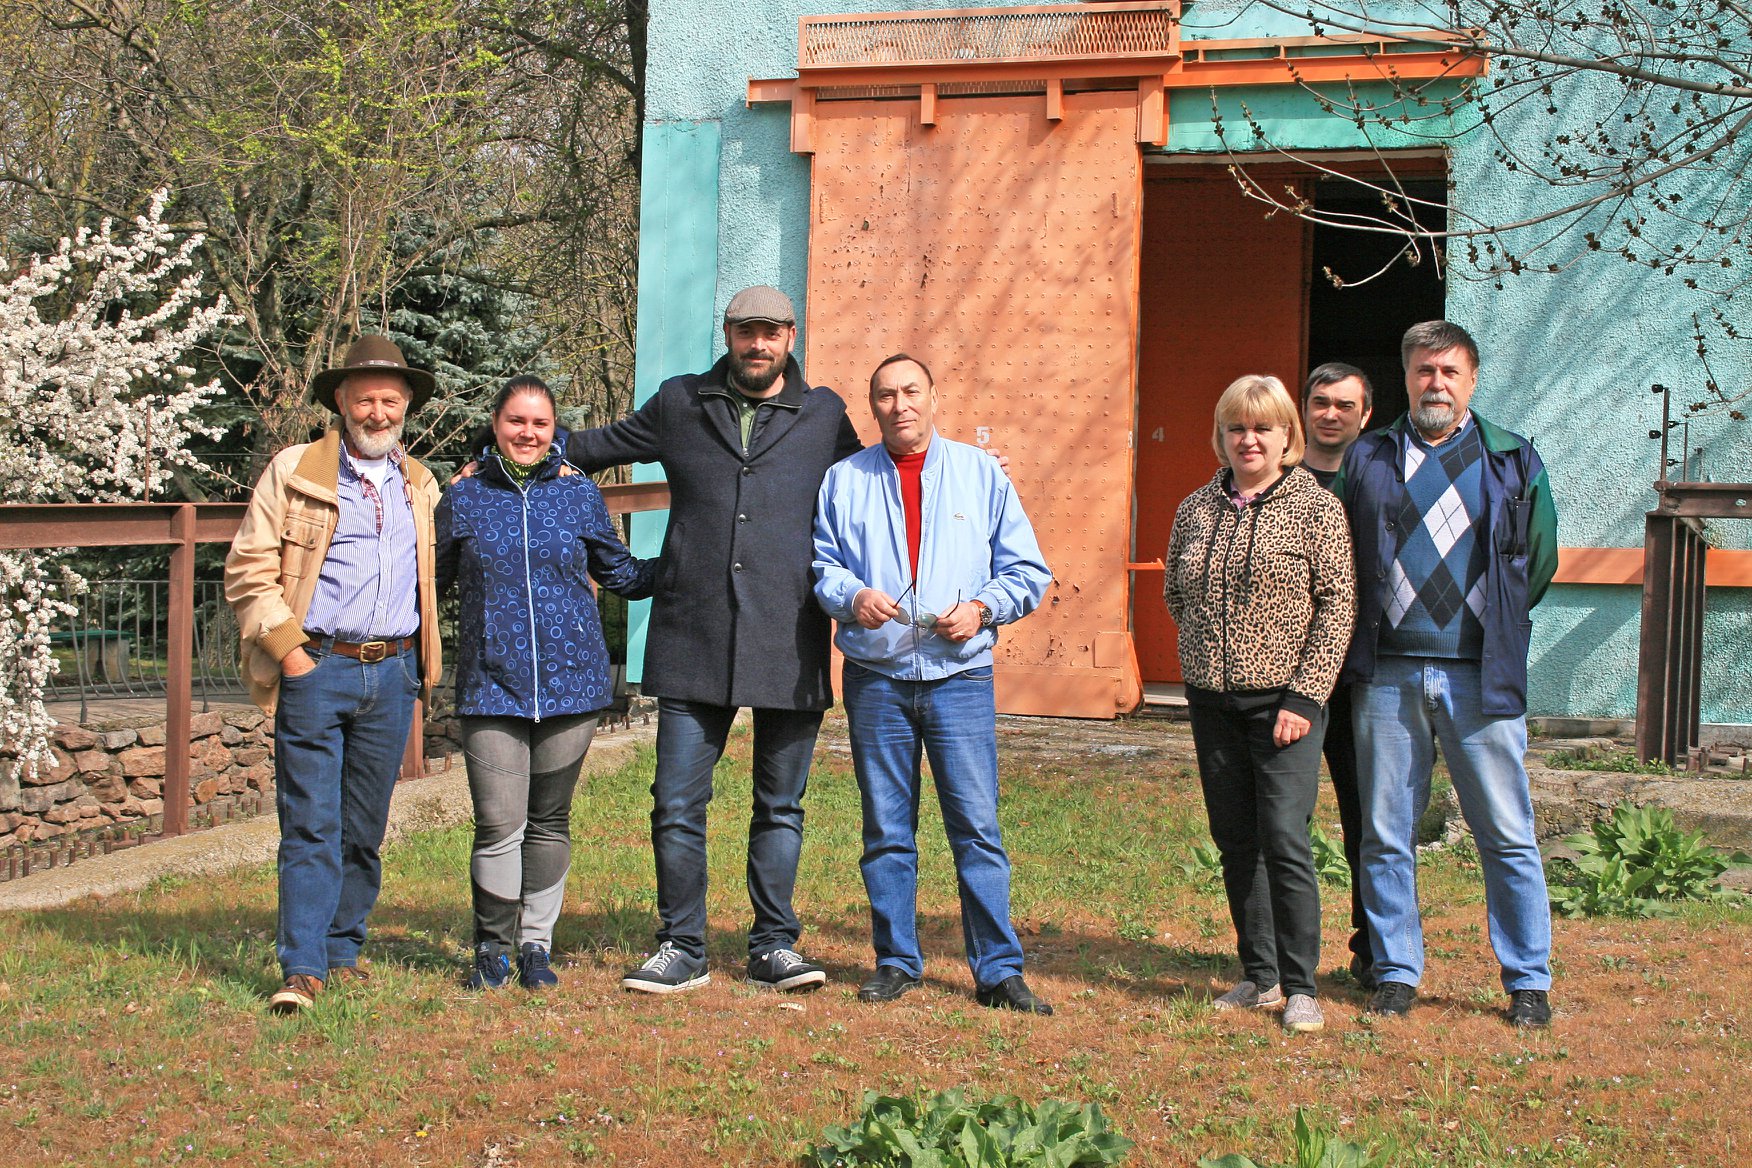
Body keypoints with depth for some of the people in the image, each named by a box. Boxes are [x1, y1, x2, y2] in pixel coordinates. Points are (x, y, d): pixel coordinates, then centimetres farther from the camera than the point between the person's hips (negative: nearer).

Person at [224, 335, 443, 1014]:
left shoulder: (421, 486, 17)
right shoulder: (293, 472, 3)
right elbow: (249, 571, -1)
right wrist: (287, 651, -8)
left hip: (392, 675, 4)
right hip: (316, 670, -4)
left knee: (364, 830, 8)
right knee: (311, 826, -8)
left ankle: (344, 952, 19)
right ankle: (302, 969, -7)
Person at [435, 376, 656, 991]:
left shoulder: (580, 495, 7)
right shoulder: (463, 499, 5)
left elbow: (622, 574, 17)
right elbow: (433, 580, 15)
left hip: (570, 680, 1)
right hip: (490, 683, -1)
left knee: (550, 821, 9)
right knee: (499, 825, -6)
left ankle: (536, 944, 23)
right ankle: (492, 947, 12)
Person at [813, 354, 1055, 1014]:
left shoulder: (981, 474, 9)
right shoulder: (844, 480, 10)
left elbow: (1028, 571, 9)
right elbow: (818, 562, 8)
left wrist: (982, 608, -8)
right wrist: (851, 595, -13)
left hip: (960, 675, -1)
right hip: (875, 680, 1)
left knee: (978, 828, -4)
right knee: (886, 830, 5)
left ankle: (999, 971, 0)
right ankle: (896, 964, 15)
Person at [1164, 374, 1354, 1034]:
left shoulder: (1317, 508, -4)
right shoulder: (1195, 509, 9)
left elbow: (1337, 608, -7)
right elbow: (1175, 595, 21)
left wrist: (1304, 696, -13)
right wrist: (1212, 644, 10)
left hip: (1284, 700, -5)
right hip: (1212, 701, 5)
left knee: (1284, 840, -10)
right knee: (1235, 842, 9)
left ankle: (1300, 986, 0)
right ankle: (1260, 976, 19)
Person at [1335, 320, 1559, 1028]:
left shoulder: (1514, 461, 7)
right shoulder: (1365, 460, 9)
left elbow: (1538, 562, 11)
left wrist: (1494, 631, 10)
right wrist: (1370, 634, 9)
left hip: (1481, 678, -1)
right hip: (1387, 677, 1)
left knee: (1507, 837, 2)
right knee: (1386, 835, 6)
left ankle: (1528, 981, 11)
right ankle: (1396, 971, 17)